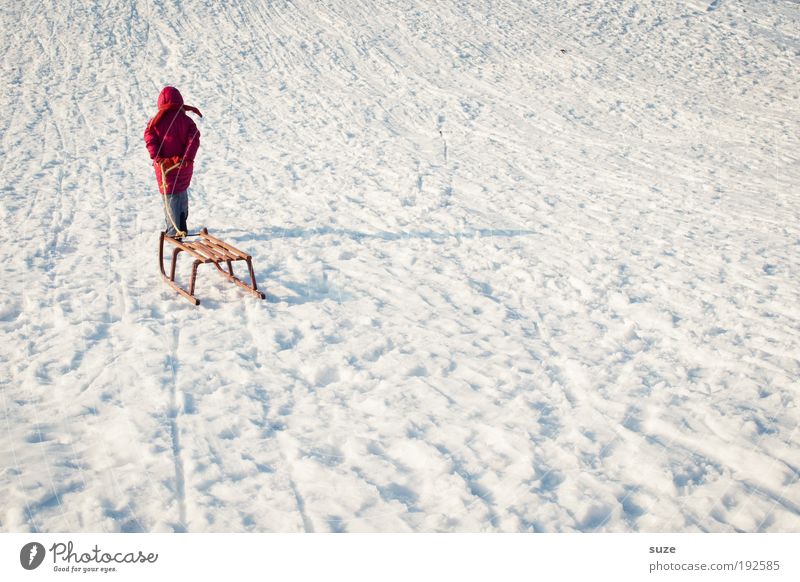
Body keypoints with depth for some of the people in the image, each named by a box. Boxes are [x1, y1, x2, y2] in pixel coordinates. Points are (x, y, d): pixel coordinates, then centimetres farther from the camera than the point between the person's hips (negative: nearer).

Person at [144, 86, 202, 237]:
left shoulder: (155, 121, -2)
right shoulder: (186, 120, 0)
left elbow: (150, 138, -15)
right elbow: (194, 139, -13)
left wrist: (157, 157, -21)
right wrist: (187, 158, -19)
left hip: (164, 165, -2)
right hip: (184, 164, 2)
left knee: (169, 196, 5)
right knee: (182, 192, 22)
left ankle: (174, 231, 1)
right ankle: (182, 226, 35)